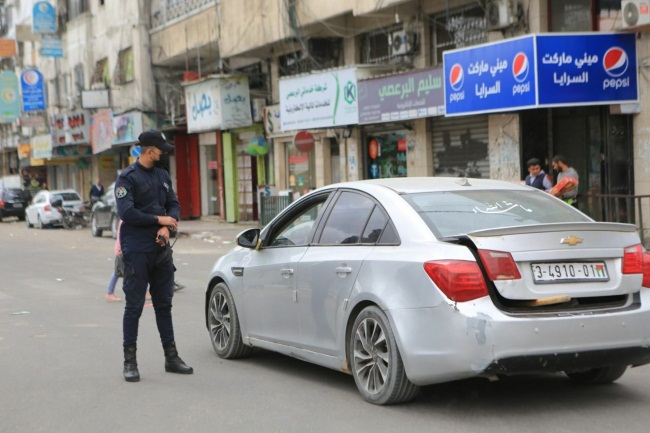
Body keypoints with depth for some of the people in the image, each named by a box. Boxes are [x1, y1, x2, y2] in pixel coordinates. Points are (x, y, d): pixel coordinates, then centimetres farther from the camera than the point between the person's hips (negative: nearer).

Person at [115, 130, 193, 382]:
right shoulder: (127, 177, -8)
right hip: (137, 250, -7)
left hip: (161, 248, 7)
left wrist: (167, 227, -8)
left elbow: (174, 205, 12)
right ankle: (130, 361, 2)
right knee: (134, 306, -4)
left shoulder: (162, 176, 13)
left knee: (164, 303, 12)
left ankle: (171, 357, 19)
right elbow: (126, 212, -17)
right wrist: (159, 220, -11)